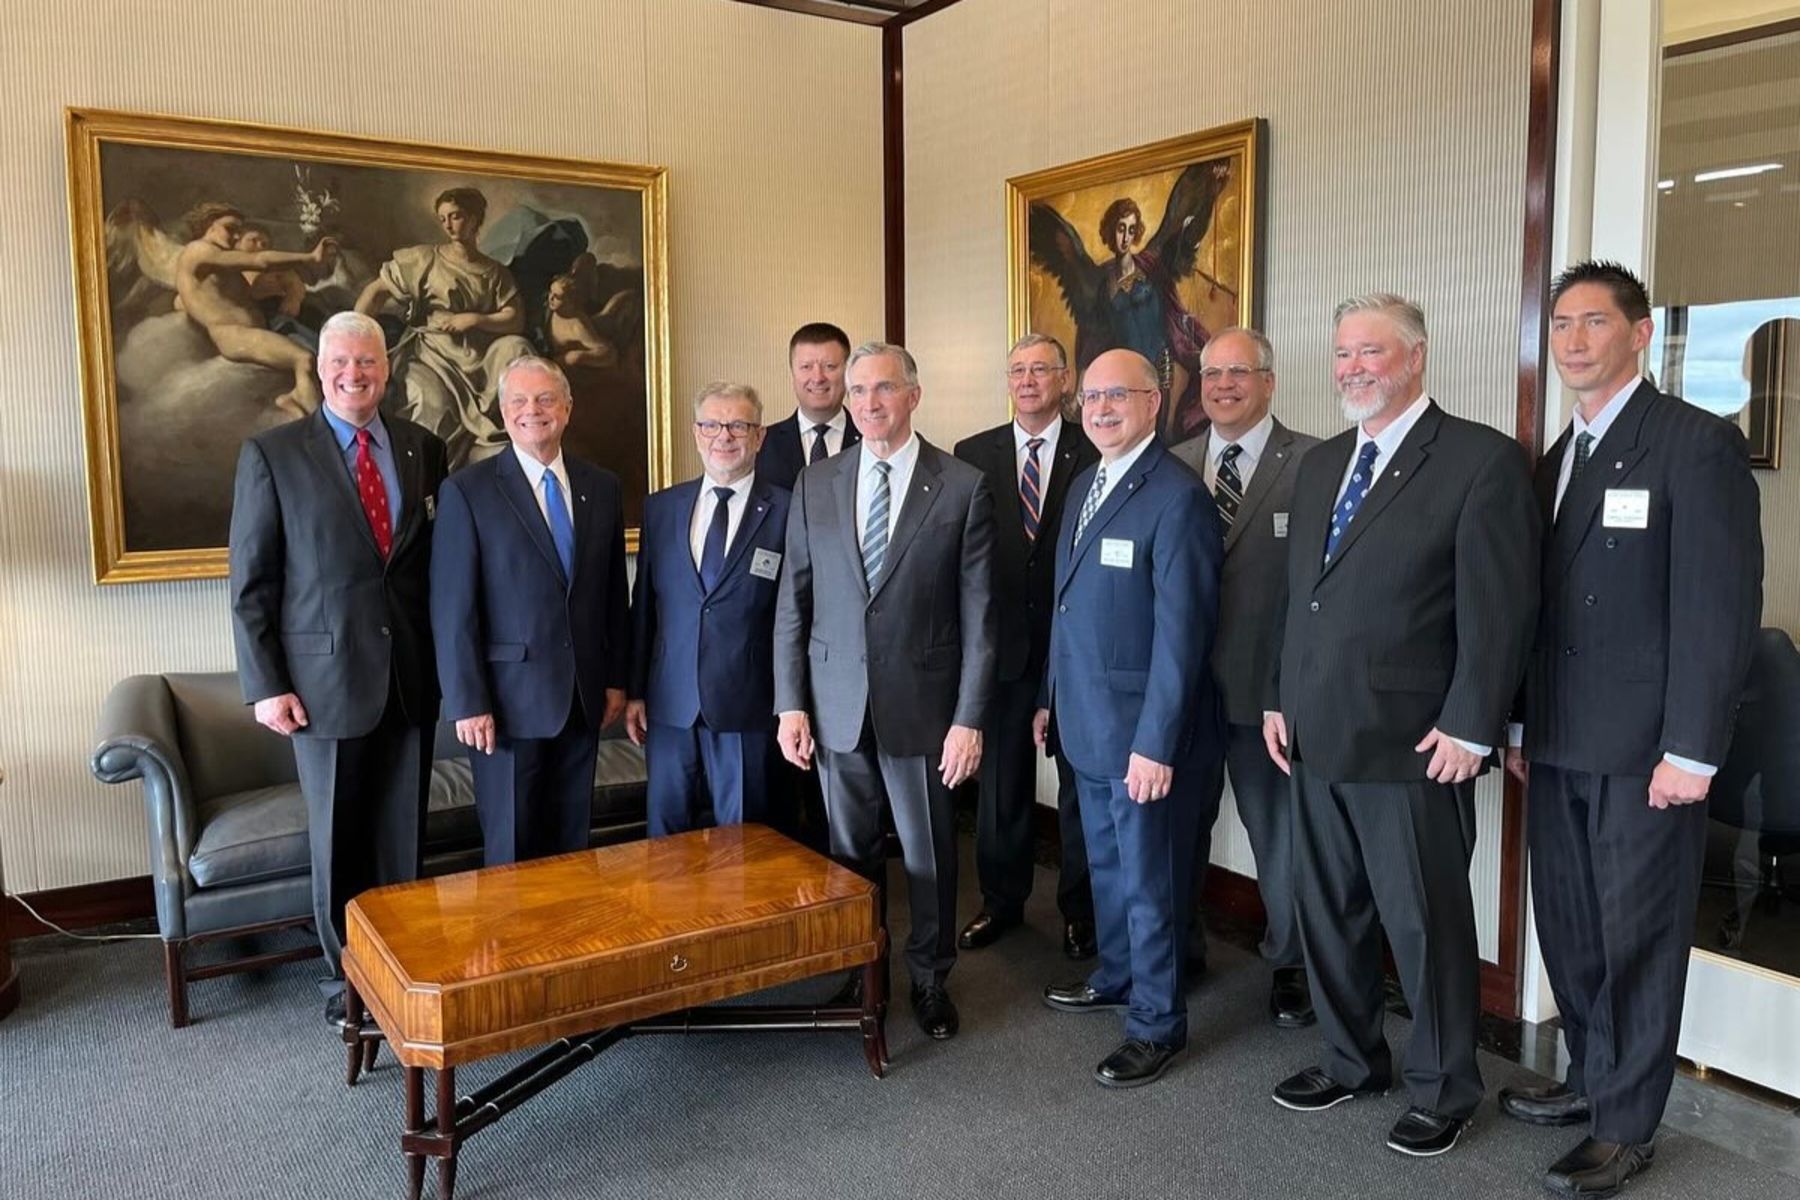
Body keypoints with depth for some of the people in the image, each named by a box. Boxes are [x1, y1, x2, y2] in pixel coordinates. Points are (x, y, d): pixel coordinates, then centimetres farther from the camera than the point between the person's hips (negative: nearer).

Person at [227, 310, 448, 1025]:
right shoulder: (272, 455, -3)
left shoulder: (424, 450, 6)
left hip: (412, 679, 3)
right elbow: (251, 583, -3)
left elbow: (441, 562, 9)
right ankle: (346, 975, 27)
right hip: (327, 680, -2)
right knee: (338, 840, 10)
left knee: (404, 837, 10)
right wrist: (265, 685, -7)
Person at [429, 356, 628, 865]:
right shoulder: (467, 491, -6)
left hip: (583, 699, 4)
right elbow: (452, 610, -8)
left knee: (571, 849, 12)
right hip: (510, 702, -4)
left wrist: (617, 678, 10)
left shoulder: (602, 487, 7)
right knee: (511, 856, 6)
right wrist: (467, 703, -12)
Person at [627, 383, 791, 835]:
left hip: (749, 711, -3)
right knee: (667, 836, 12)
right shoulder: (660, 508, 8)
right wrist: (635, 691, 9)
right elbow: (643, 605, 11)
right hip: (670, 707, 4)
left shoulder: (787, 512, -6)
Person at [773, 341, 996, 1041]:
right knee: (850, 853, 14)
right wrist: (790, 704, 0)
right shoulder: (815, 485, 4)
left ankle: (930, 979, 30)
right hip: (836, 707, 2)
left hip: (921, 705, -2)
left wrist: (970, 719, -9)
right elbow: (792, 603, 5)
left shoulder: (963, 488, -5)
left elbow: (977, 614, -5)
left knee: (929, 852, 11)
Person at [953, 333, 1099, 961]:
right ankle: (1001, 901, 29)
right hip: (1002, 643, 2)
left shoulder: (1095, 454, -2)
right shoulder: (972, 455, 4)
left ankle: (1079, 908, 25)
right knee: (1001, 779, 13)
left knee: (1080, 780, 9)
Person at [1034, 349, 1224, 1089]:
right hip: (1086, 721, 8)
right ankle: (1117, 978, 40)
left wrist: (1157, 742, -22)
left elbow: (1182, 630, -21)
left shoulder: (1177, 496, -17)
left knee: (1149, 879, 5)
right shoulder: (1085, 485, 11)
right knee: (1106, 865, 22)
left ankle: (1157, 1023, 21)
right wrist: (1051, 697, 15)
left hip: (1141, 730, -8)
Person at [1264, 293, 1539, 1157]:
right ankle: (1350, 1060, 35)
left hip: (1413, 745, -6)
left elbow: (1500, 609, -12)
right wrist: (1279, 699, 11)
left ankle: (1442, 1091, 26)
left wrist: (1468, 730, -15)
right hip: (1316, 738, 7)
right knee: (1326, 910, 16)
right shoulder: (1320, 464, 13)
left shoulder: (1482, 460, -9)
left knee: (1425, 923, 6)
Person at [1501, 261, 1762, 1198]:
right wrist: (1522, 725, 11)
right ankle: (1590, 1077, 32)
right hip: (1560, 745, 7)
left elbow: (1720, 606, -14)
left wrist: (1691, 750, -17)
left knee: (1638, 938, 4)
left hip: (1644, 748, -7)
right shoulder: (1555, 459, 14)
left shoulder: (1698, 443, -9)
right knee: (1567, 928, 15)